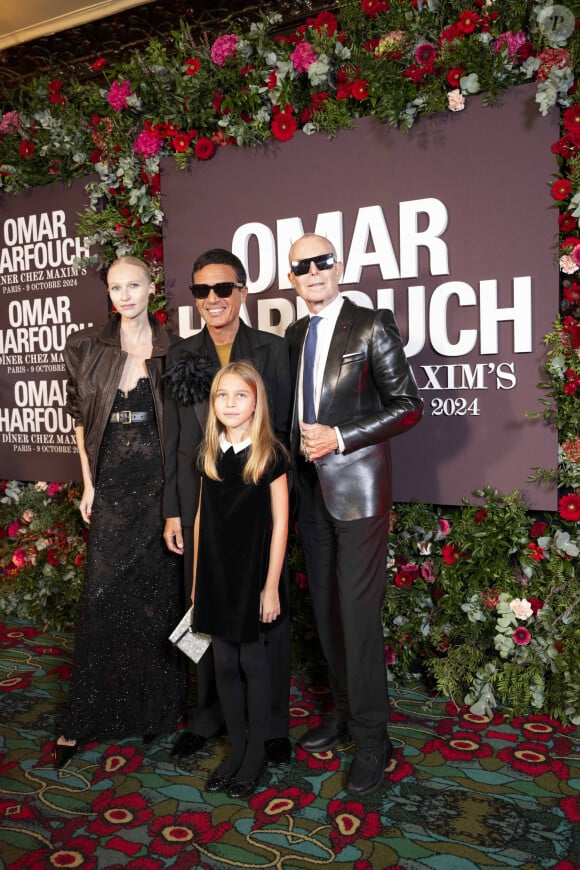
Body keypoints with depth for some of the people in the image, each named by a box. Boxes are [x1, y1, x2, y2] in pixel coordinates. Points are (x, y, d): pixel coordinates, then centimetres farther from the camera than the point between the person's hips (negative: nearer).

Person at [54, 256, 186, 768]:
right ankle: (86, 718, 19)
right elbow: (81, 416, 8)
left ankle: (160, 708, 25)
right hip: (111, 486, 2)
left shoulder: (173, 351, -1)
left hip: (161, 485, -1)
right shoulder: (87, 347, 4)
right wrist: (89, 483, 4)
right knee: (103, 596, 5)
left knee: (159, 592, 6)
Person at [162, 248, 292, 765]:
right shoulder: (182, 355, 7)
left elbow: (282, 428, -1)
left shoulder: (271, 349, -1)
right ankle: (207, 717, 32)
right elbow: (174, 439, 7)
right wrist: (172, 510, 5)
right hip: (200, 501, 3)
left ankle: (272, 724, 25)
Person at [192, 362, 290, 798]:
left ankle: (256, 752, 26)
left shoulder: (271, 454, -9)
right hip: (215, 575, 4)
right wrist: (197, 578, 10)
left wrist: (271, 585, -9)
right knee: (224, 664, 12)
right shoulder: (209, 452, 4)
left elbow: (279, 522, -8)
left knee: (252, 662, 7)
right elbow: (202, 517, 9)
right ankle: (237, 748, 30)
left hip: (253, 575, -4)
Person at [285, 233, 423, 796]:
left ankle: (371, 739, 11)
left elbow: (407, 405, -8)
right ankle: (344, 714, 29)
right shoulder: (293, 336, 13)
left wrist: (340, 438, -15)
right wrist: (297, 442, 5)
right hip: (310, 489, 6)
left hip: (357, 488, -6)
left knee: (358, 612, -4)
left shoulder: (371, 326, -5)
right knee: (326, 609, 13)